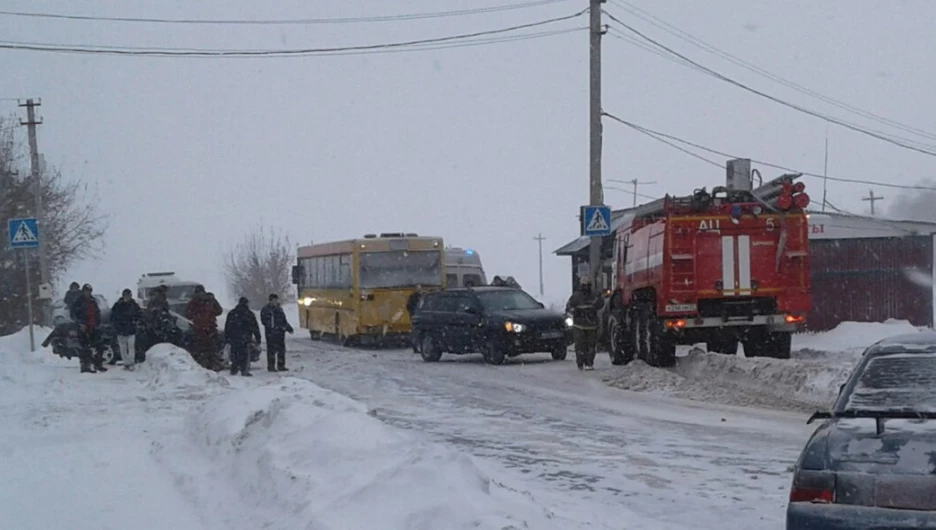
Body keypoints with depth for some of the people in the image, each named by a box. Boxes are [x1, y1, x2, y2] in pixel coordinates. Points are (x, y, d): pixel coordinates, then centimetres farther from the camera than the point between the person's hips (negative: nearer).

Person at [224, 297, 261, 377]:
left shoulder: (231, 313, 13)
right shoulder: (249, 314, 0)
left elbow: (227, 327, 15)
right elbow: (255, 327, 1)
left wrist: (226, 338, 18)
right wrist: (258, 338, 6)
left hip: (233, 338, 4)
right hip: (244, 339, -4)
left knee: (234, 354, 12)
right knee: (245, 355, -3)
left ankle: (233, 370, 11)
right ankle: (244, 371, -9)